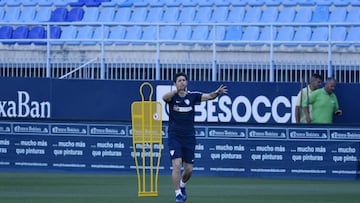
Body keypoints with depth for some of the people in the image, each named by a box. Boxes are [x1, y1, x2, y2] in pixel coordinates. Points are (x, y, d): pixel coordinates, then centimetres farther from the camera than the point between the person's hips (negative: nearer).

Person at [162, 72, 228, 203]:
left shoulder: (192, 96, 1)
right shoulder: (172, 97, -5)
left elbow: (209, 96, -11)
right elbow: (165, 97, -29)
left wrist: (217, 93, -34)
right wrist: (177, 90, -46)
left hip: (189, 137, 2)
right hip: (174, 137, -2)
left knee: (189, 169, 6)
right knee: (177, 164, -18)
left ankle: (182, 185, 37)